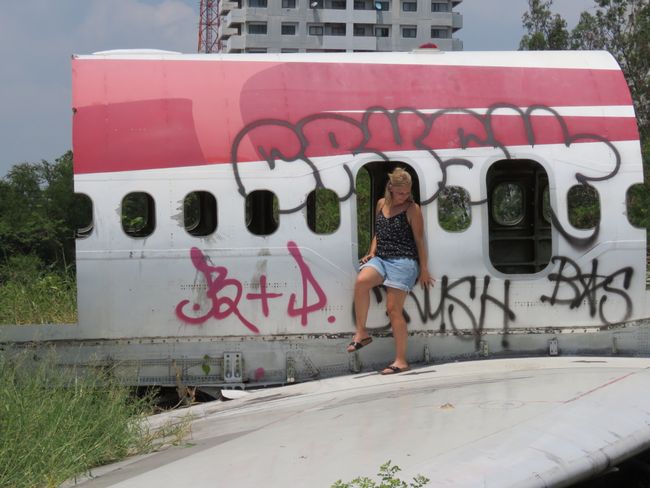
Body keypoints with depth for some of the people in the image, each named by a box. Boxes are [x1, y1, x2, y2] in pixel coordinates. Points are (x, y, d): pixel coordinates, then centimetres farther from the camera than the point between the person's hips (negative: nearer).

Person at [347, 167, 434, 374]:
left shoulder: (412, 209, -2)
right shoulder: (381, 204, 13)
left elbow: (419, 240, -1)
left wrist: (424, 269, -1)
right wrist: (372, 252, 7)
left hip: (403, 261, -4)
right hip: (380, 258, 5)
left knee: (394, 309, -7)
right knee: (361, 281, -28)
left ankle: (401, 360, 1)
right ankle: (361, 332, -18)